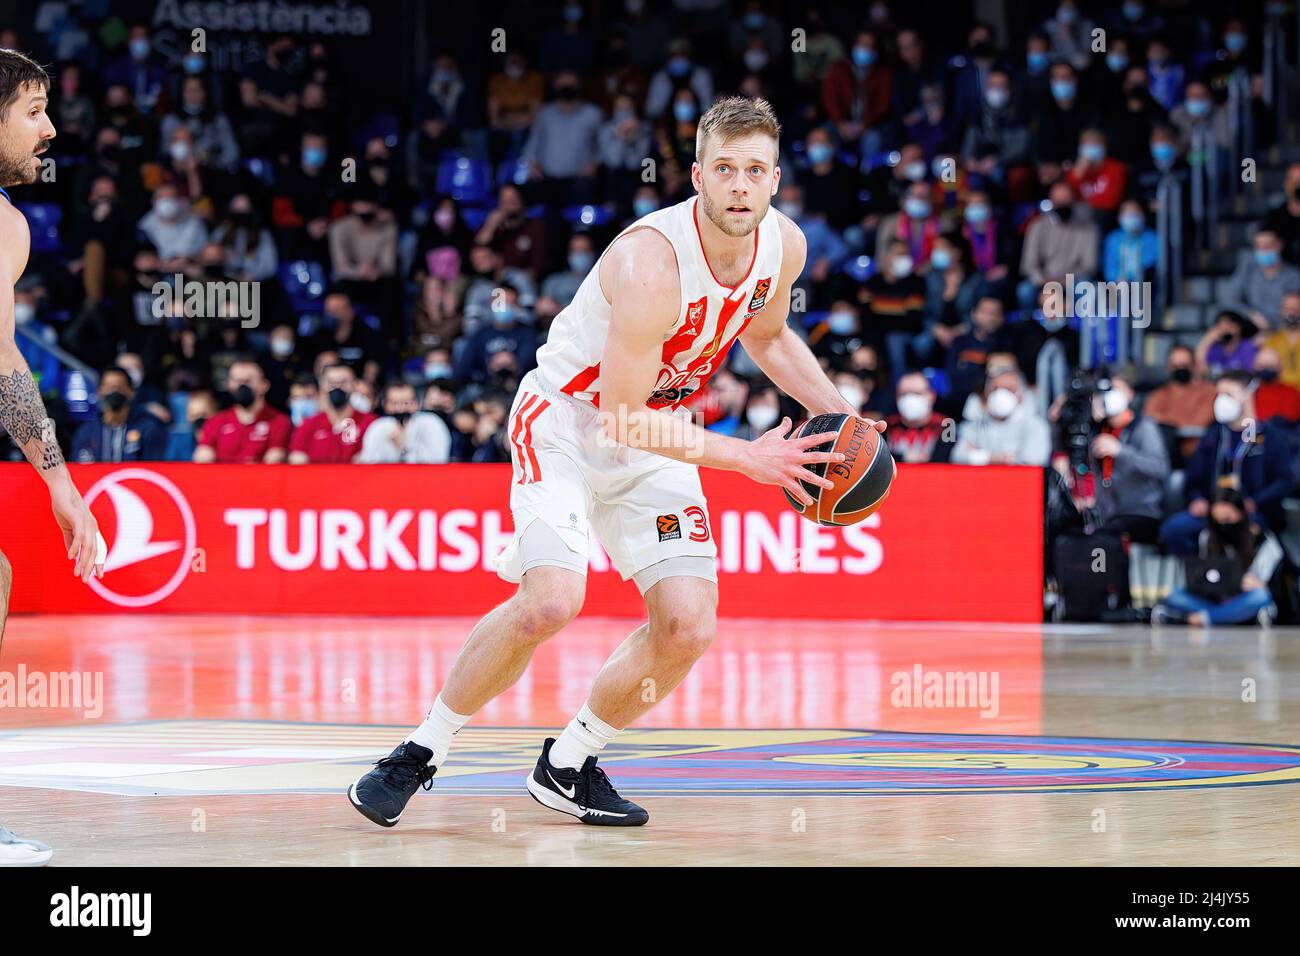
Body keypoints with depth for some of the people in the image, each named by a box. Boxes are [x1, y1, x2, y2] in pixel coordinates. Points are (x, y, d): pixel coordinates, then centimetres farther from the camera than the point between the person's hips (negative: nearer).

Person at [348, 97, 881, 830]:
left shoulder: (783, 246, -9)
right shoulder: (651, 263, -31)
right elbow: (620, 415, -27)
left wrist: (837, 413, 1)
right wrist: (744, 457, -25)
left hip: (656, 437, 7)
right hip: (567, 422, -7)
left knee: (689, 627, -8)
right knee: (551, 602, -28)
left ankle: (568, 766, 14)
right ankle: (420, 754, -8)